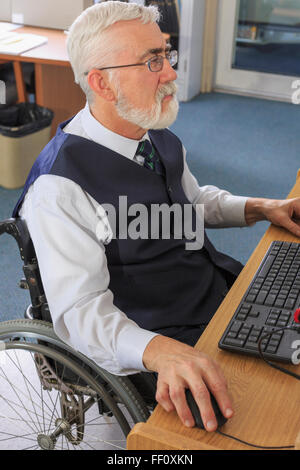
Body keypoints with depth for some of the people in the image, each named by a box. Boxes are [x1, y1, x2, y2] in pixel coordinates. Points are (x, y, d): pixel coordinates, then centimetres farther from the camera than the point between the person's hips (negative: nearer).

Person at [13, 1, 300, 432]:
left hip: (222, 286, 9)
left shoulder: (158, 136, 3)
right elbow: (81, 310, -27)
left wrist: (259, 208, 5)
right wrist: (162, 352, -44)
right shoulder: (60, 187, -24)